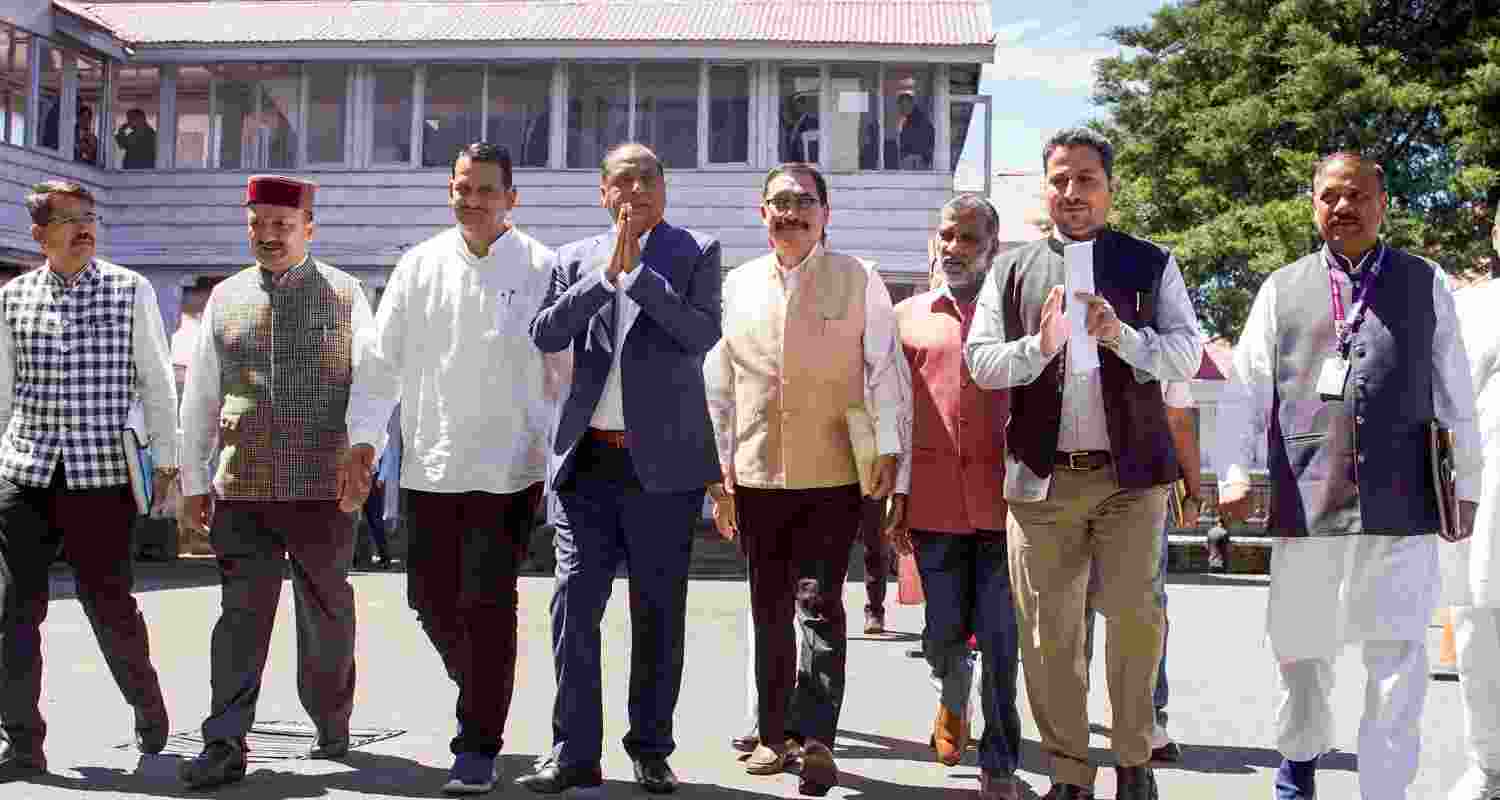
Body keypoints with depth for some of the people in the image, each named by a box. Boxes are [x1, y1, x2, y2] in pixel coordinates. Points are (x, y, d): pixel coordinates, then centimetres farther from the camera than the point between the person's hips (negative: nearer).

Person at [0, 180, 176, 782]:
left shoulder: (130, 292, 2)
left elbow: (156, 381, 4)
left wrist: (165, 458, 1)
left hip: (101, 473, -2)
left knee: (109, 604, 2)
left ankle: (147, 707, 28)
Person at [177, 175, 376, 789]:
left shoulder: (344, 295, 4)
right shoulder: (225, 297, 11)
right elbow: (199, 394, 13)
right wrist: (193, 482, 10)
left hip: (321, 485, -1)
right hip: (240, 486, 2)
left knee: (326, 611, 10)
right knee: (242, 612, -1)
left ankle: (331, 726, 27)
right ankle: (224, 746, 0)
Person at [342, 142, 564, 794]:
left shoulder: (539, 269, -1)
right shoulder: (420, 265, 7)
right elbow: (384, 356, 9)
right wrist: (363, 433, 1)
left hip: (507, 465, -4)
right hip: (429, 463, 4)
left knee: (488, 605, -4)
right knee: (430, 596, 11)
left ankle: (479, 746, 7)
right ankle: (479, 690, 39)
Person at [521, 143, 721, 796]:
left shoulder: (696, 253, 4)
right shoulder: (575, 260, 11)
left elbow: (703, 334, -11)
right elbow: (544, 336, -3)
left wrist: (636, 271, -13)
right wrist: (605, 274, -11)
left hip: (663, 462, -2)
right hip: (587, 460, 2)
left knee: (659, 612, 6)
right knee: (574, 601, -2)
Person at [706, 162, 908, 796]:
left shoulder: (858, 281, 1)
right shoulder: (738, 285, 9)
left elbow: (886, 368, 2)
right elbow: (719, 386, 12)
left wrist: (887, 447, -6)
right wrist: (719, 473, 10)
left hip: (833, 474, -3)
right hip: (756, 475, 4)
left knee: (819, 602, -8)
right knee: (770, 608, 11)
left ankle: (816, 736, -5)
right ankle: (775, 733, 21)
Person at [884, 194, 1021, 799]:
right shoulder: (908, 316, 12)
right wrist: (896, 497, 7)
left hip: (1000, 498, -1)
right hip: (934, 499, 2)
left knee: (999, 639, -1)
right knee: (944, 633, 7)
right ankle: (952, 701, 39)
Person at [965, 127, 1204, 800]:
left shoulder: (1152, 264, 8)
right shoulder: (1012, 270, 11)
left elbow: (1185, 355, -1)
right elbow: (980, 360, 3)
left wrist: (1120, 335, -18)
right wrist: (1040, 343, -15)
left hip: (1130, 473, -1)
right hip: (1043, 478, 1)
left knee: (1134, 617, -1)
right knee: (1049, 635, 5)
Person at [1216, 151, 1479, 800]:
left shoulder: (1424, 284, 8)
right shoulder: (1281, 290, 9)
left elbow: (1456, 397, 10)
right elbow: (1247, 389, 6)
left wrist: (1467, 485, 11)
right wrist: (1235, 473, -3)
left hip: (1400, 507, -1)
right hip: (1305, 504, 1)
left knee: (1398, 667, -1)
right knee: (1299, 651, 13)